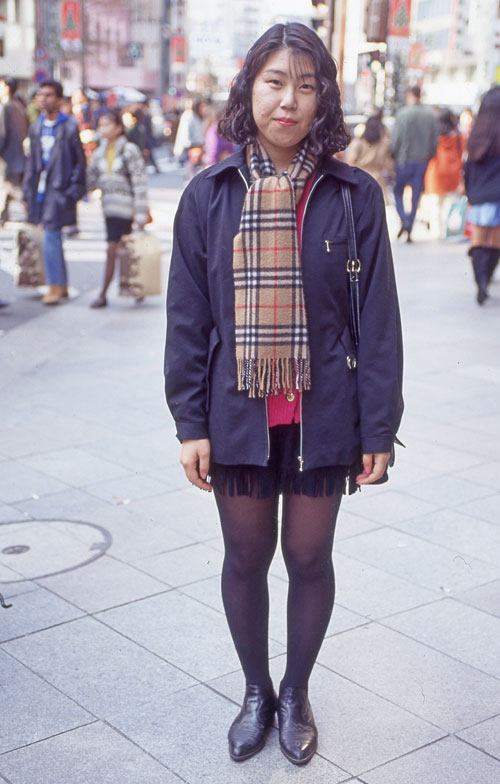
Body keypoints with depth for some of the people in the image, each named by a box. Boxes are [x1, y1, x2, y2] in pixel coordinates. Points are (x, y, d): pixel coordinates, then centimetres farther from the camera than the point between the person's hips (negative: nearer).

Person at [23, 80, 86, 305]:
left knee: (51, 237, -10)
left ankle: (55, 286, -3)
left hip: (59, 189, -6)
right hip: (41, 189, 6)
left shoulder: (70, 127, -5)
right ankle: (62, 286, 19)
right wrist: (27, 191, 12)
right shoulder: (36, 128, 12)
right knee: (53, 238, 11)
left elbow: (80, 162, -4)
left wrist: (73, 192, -9)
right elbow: (32, 161, 17)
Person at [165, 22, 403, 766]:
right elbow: (187, 316, 0)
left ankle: (297, 694, 35)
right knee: (245, 557, 14)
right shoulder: (210, 195, -2)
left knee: (309, 557, 12)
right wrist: (190, 422, -3)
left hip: (321, 416, -1)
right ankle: (256, 692, 36)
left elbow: (378, 321, -4)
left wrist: (379, 430, -6)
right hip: (238, 414, 1)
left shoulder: (354, 196, -5)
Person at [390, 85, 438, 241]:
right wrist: (429, 156, 16)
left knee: (398, 192, 11)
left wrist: (393, 155, 4)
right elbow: (435, 140, 5)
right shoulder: (430, 115, 3)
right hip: (422, 160, 3)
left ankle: (404, 220, -11)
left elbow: (396, 138, -10)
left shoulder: (403, 114, -9)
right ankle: (409, 231, 6)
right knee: (416, 196, 7)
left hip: (404, 160, -3)